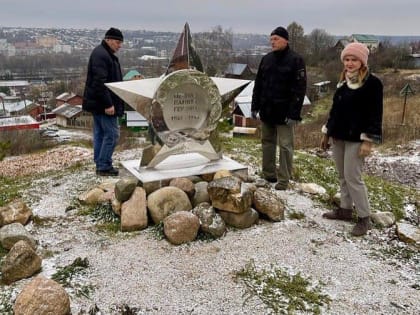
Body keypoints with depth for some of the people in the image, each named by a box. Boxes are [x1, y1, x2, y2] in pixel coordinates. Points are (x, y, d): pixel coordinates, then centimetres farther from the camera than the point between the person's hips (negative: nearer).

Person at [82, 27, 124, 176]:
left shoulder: (105, 54, 18)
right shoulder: (101, 55, -16)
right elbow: (100, 82, -24)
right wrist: (108, 104, -25)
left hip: (98, 103, 11)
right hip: (103, 104, -11)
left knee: (100, 134, 13)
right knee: (111, 134, -6)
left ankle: (100, 165, 20)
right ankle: (104, 166, 1)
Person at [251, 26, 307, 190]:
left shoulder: (296, 60, -8)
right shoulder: (266, 59, 9)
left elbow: (299, 89, -13)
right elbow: (258, 84, 14)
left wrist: (293, 114, -19)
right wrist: (255, 106, 9)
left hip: (284, 112, -6)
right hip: (266, 110, 6)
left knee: (285, 146, -1)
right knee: (267, 142, 13)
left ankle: (284, 180, 6)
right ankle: (269, 174, 26)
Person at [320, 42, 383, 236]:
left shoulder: (373, 83, -10)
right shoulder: (343, 82, 12)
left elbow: (375, 114, -13)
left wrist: (368, 140, -19)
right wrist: (327, 133, 17)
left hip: (356, 138, -7)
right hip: (338, 136, 7)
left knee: (353, 177, -7)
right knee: (342, 176, 13)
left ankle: (364, 218, 6)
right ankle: (345, 209, 27)